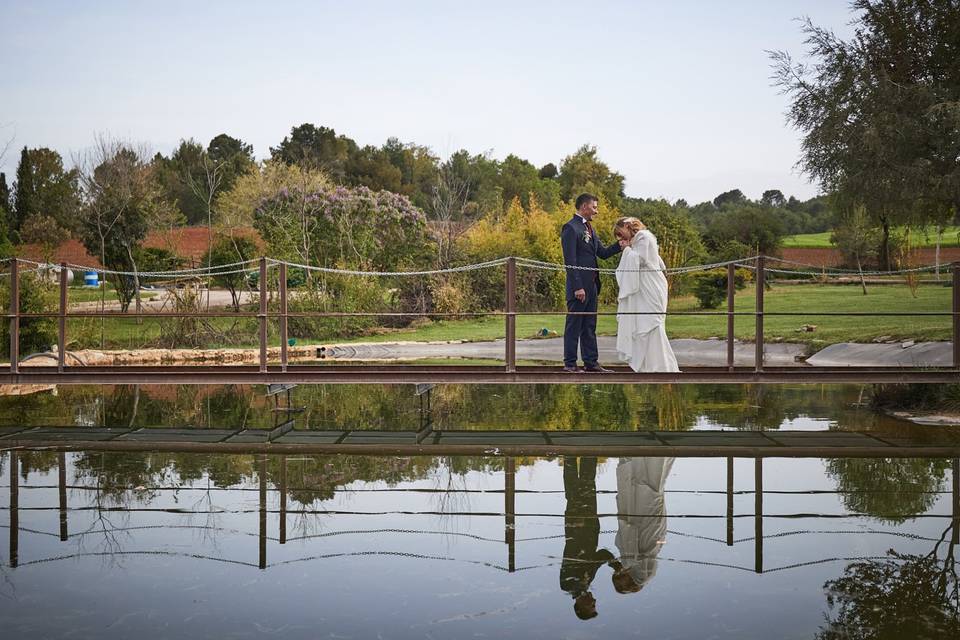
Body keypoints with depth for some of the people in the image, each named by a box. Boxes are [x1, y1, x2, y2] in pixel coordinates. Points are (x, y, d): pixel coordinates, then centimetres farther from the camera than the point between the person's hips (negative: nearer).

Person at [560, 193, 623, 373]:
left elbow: (603, 252, 17)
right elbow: (570, 261, -17)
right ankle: (570, 363, 5)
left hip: (591, 285, 9)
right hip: (579, 286, -9)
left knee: (590, 326, 12)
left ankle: (591, 362, 17)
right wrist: (577, 287, -21)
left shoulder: (588, 228, 17)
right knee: (574, 326, -2)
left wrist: (620, 244, 0)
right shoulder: (571, 228, -12)